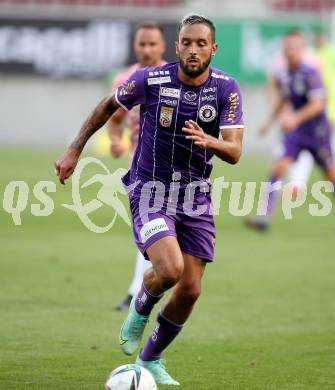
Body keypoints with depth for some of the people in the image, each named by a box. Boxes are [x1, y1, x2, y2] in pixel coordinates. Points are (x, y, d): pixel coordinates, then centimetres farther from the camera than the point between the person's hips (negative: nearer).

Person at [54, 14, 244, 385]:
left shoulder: (227, 89, -8)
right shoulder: (151, 80, -13)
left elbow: (234, 152, -15)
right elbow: (108, 105, 7)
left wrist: (208, 141, -37)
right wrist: (74, 149, 9)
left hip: (195, 195, 3)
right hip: (151, 191, -3)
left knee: (190, 290, 1)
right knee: (170, 269, -26)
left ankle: (150, 360, 25)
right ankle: (140, 308, 10)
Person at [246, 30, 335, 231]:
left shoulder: (310, 73, -18)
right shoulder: (283, 75, 1)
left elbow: (317, 104, -24)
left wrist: (295, 118, -33)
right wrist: (271, 120, 13)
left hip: (317, 131, -5)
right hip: (296, 131, 5)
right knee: (280, 166, -12)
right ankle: (265, 216, -16)